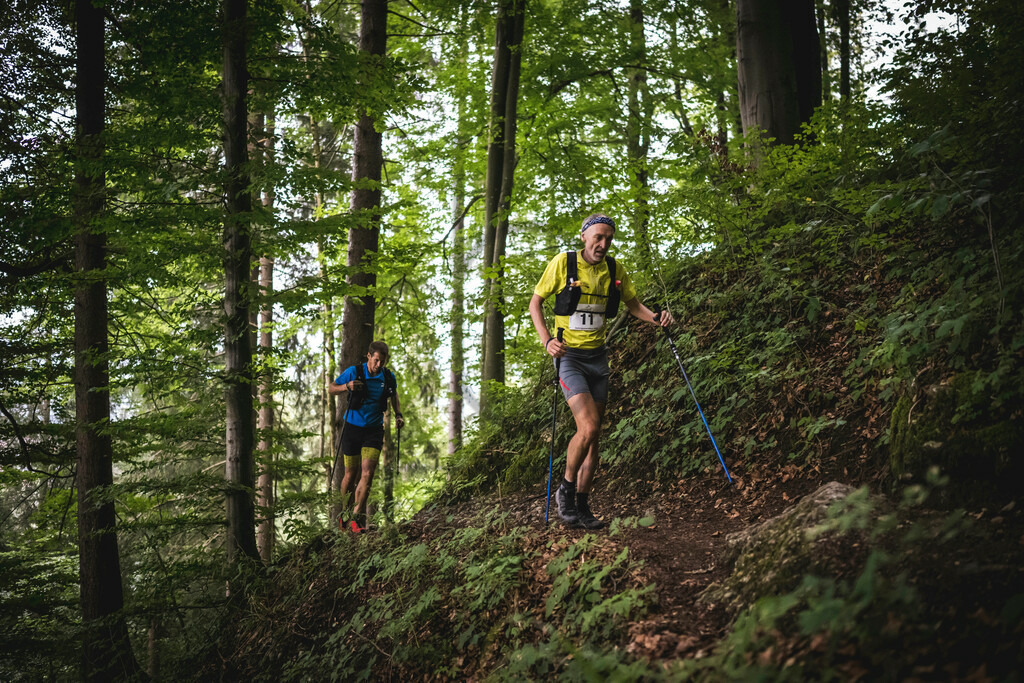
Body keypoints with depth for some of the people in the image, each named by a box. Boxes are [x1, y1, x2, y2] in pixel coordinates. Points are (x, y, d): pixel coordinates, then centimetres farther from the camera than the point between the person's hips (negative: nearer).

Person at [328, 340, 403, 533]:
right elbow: (331, 388, 0)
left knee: (367, 473, -13)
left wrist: (398, 415, 5)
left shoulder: (389, 377, -2)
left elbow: (394, 394, 20)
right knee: (351, 474, 5)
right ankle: (344, 513, 28)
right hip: (353, 428, -1)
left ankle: (356, 517, -8)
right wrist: (347, 387, -21)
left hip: (374, 430, 1)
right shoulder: (354, 372, -10)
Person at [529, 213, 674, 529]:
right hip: (567, 355, -5)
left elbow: (633, 304, 16)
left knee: (594, 435, 6)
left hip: (597, 356, 5)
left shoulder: (615, 270, 3)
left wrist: (656, 318, -5)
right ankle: (566, 489, 3)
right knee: (588, 426, -20)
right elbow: (535, 303, -2)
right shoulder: (563, 263, -9)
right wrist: (547, 340, -16)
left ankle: (582, 506, 17)